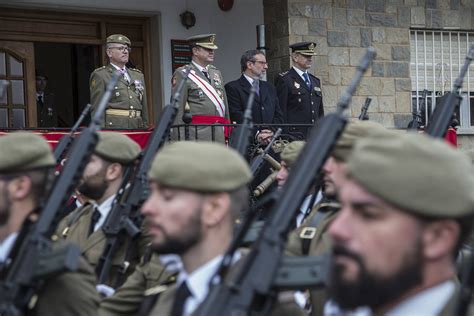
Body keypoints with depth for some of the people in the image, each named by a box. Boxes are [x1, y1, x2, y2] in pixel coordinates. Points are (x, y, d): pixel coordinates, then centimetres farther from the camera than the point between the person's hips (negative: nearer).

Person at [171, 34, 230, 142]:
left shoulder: (216, 73, 20)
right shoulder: (182, 74, -2)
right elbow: (178, 110, -6)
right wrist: (180, 143, -12)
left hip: (219, 136, 7)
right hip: (197, 134, -6)